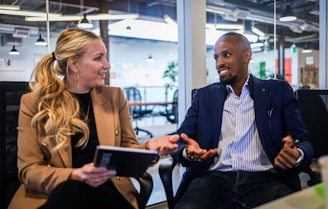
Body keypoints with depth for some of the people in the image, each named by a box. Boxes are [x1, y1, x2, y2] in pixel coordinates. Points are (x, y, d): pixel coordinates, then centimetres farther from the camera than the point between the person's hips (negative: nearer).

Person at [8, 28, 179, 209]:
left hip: (106, 190, 2)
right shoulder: (33, 103, -1)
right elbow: (28, 170, -3)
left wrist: (149, 146, -10)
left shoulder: (114, 96, 7)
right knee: (71, 188, -34)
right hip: (52, 193, -1)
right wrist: (76, 175, -22)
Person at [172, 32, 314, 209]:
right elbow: (180, 143, 10)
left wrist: (297, 155, -18)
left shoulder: (279, 91, 11)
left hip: (264, 179, 0)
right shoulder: (204, 95, 15)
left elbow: (303, 141, 7)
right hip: (214, 178, 1)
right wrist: (188, 152, -15)